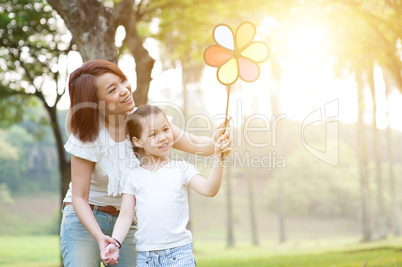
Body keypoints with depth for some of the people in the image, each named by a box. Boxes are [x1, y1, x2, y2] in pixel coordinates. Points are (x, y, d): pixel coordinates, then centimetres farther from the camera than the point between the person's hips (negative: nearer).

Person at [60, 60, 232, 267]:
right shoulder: (87, 137, -19)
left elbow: (194, 144, -12)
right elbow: (79, 197, -17)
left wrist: (217, 143, -35)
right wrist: (99, 237, -32)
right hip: (84, 218, -3)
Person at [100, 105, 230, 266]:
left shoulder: (181, 169, 4)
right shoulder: (132, 177, 7)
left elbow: (209, 190, -10)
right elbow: (125, 216, 6)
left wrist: (217, 160, -23)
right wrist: (115, 242, -9)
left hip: (179, 253, -2)